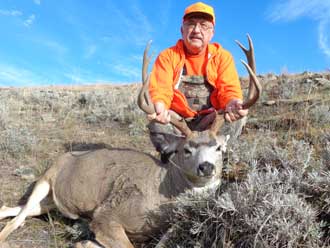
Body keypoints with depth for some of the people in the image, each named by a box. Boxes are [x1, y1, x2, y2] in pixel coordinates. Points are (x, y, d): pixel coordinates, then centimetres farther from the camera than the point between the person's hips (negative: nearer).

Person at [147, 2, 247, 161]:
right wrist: (159, 106, -41)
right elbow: (160, 89, -15)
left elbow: (229, 90, -9)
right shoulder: (167, 56, -2)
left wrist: (232, 104, -35)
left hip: (209, 119, 1)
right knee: (156, 122, -31)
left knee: (232, 116, -27)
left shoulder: (222, 56, 2)